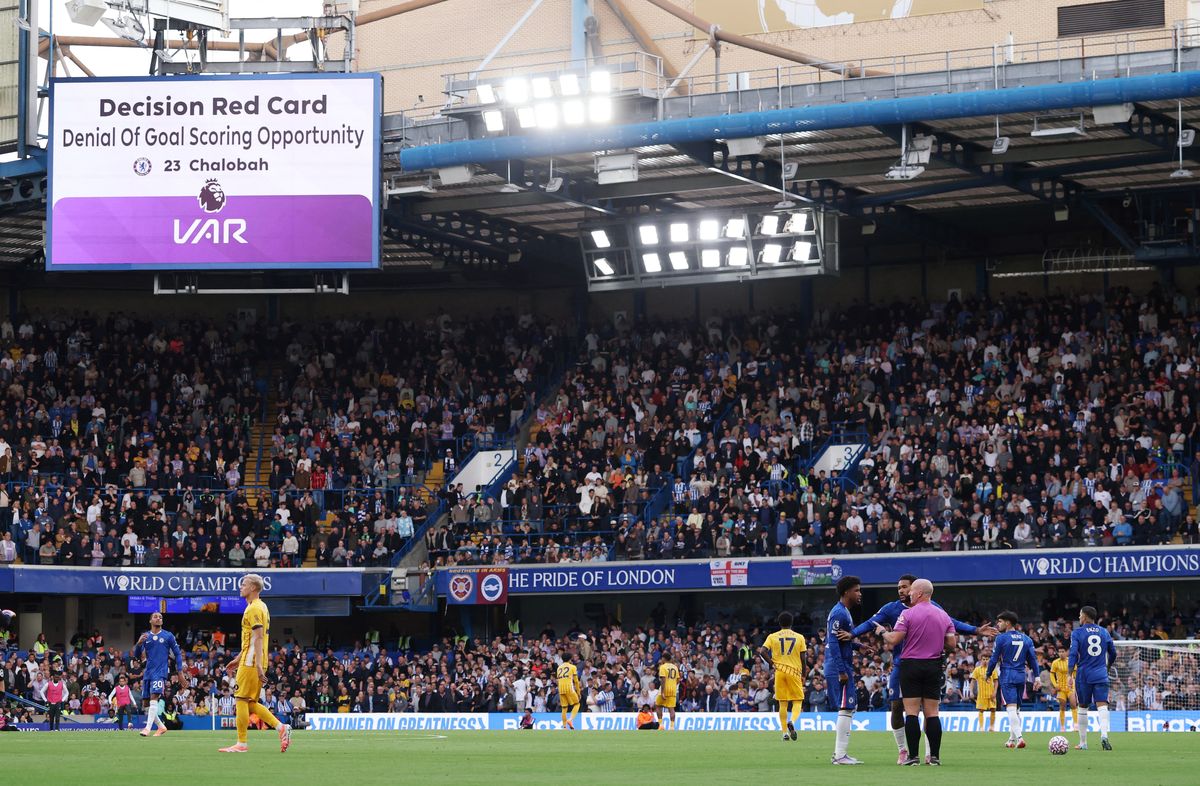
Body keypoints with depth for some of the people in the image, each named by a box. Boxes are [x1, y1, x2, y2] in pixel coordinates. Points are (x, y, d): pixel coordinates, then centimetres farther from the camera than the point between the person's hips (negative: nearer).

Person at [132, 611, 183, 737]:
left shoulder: (168, 636, 4)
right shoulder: (145, 637, 11)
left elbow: (177, 653, 8)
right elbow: (137, 655, 7)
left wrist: (180, 670, -1)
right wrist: (139, 643, -13)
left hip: (161, 671, -5)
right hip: (148, 672, 5)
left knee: (154, 697, -23)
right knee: (145, 704, 3)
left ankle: (148, 727, -29)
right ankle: (161, 727, 19)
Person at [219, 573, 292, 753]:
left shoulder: (254, 609, -13)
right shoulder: (260, 607, 19)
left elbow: (258, 638, -21)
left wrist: (258, 665, -26)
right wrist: (238, 659, 29)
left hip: (251, 664, -10)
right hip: (251, 661, 10)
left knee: (242, 700, -4)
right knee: (251, 703, 11)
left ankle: (241, 744, -2)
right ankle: (281, 728, 3)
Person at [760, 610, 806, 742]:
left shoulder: (773, 637, 4)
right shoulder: (799, 637, 3)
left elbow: (762, 651, -10)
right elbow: (803, 658, 2)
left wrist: (772, 663, 1)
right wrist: (803, 675, 12)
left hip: (779, 672, 1)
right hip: (795, 672, -1)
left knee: (782, 703, 7)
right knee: (797, 701, 5)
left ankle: (785, 732, 6)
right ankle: (791, 720, -24)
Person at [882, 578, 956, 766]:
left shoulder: (908, 613, -8)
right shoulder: (943, 615, 6)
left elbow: (894, 640, -12)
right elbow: (951, 643, 4)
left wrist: (882, 631, 8)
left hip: (911, 665, -4)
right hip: (934, 667, 4)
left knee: (911, 712, -2)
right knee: (932, 713, 6)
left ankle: (913, 756, -6)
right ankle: (935, 756, 2)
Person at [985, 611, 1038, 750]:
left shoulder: (1001, 638, -5)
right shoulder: (1026, 639, 9)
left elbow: (994, 659, -3)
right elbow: (1033, 659, 9)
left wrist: (988, 674, 11)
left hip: (1007, 676, -5)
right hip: (1021, 676, 5)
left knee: (1011, 707, -12)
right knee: (1017, 709, 15)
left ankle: (1019, 737, -28)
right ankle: (1012, 739, 22)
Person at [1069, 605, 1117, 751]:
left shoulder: (1077, 633, -2)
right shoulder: (1104, 632, 9)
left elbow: (1073, 654, -10)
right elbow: (1113, 653, 16)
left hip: (1084, 675, -2)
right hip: (1101, 676, 2)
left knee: (1083, 708, 11)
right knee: (1102, 706, -7)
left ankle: (1083, 743, 17)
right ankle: (1104, 735, -31)